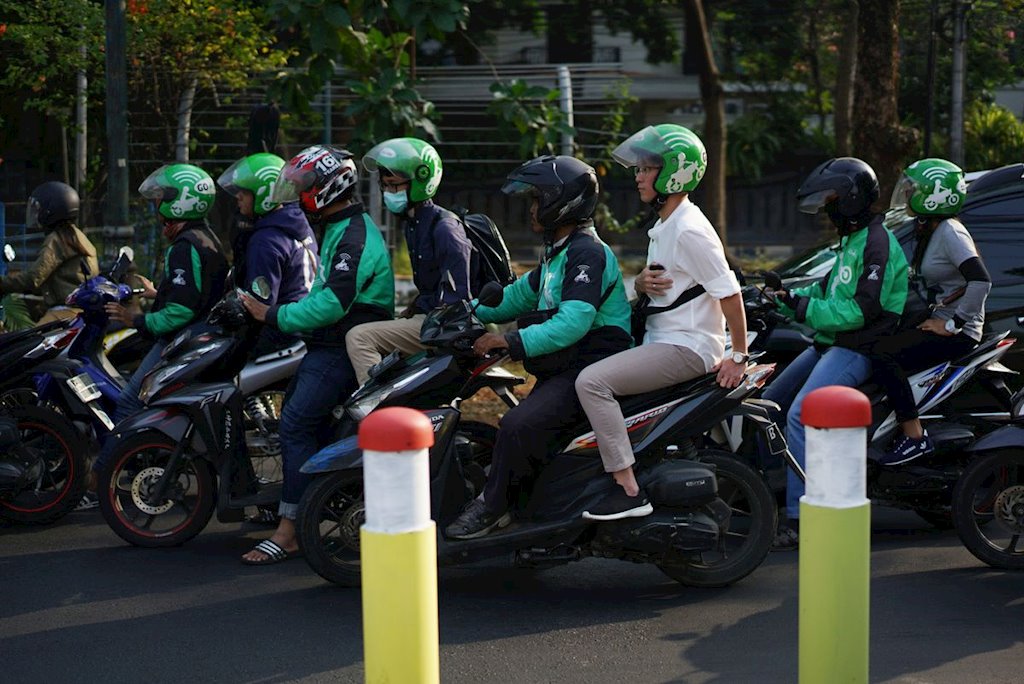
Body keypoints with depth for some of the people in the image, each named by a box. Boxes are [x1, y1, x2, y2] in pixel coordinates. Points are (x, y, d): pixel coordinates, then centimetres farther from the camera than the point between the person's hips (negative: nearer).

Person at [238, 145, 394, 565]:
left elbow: (332, 303, -28)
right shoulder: (338, 230, 18)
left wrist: (274, 316, -21)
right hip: (327, 345, 11)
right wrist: (284, 308, 13)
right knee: (292, 420, 13)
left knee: (297, 426, -16)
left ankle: (288, 533, -14)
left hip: (343, 352, -11)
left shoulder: (354, 238, -18)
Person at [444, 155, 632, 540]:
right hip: (566, 367, 11)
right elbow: (522, 295, 27)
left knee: (519, 425, -24)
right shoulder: (558, 252, 18)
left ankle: (492, 506, -13)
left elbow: (573, 323, -28)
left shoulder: (587, 253, -16)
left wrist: (512, 342, -34)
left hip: (591, 367, -11)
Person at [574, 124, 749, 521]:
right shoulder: (663, 227, 15)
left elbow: (729, 293, -18)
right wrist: (642, 284, -1)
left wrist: (739, 357, -16)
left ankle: (629, 492, -23)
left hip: (686, 348, -11)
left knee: (592, 381, -23)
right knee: (592, 377, 19)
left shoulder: (690, 231, -17)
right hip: (662, 341, 11)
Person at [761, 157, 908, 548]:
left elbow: (863, 308, -21)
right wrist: (788, 299, 9)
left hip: (859, 349, -11)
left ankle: (798, 518, -26)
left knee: (801, 415, -26)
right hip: (829, 343, 11)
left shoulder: (877, 242, -14)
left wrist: (808, 309, -19)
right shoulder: (851, 239, 19)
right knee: (768, 405, 9)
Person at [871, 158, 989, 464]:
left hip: (958, 333, -10)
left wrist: (951, 324, -23)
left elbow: (981, 281, -27)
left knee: (884, 353, -26)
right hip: (936, 321, 10)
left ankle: (914, 436, -23)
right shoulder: (930, 231, 14)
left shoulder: (950, 232, -16)